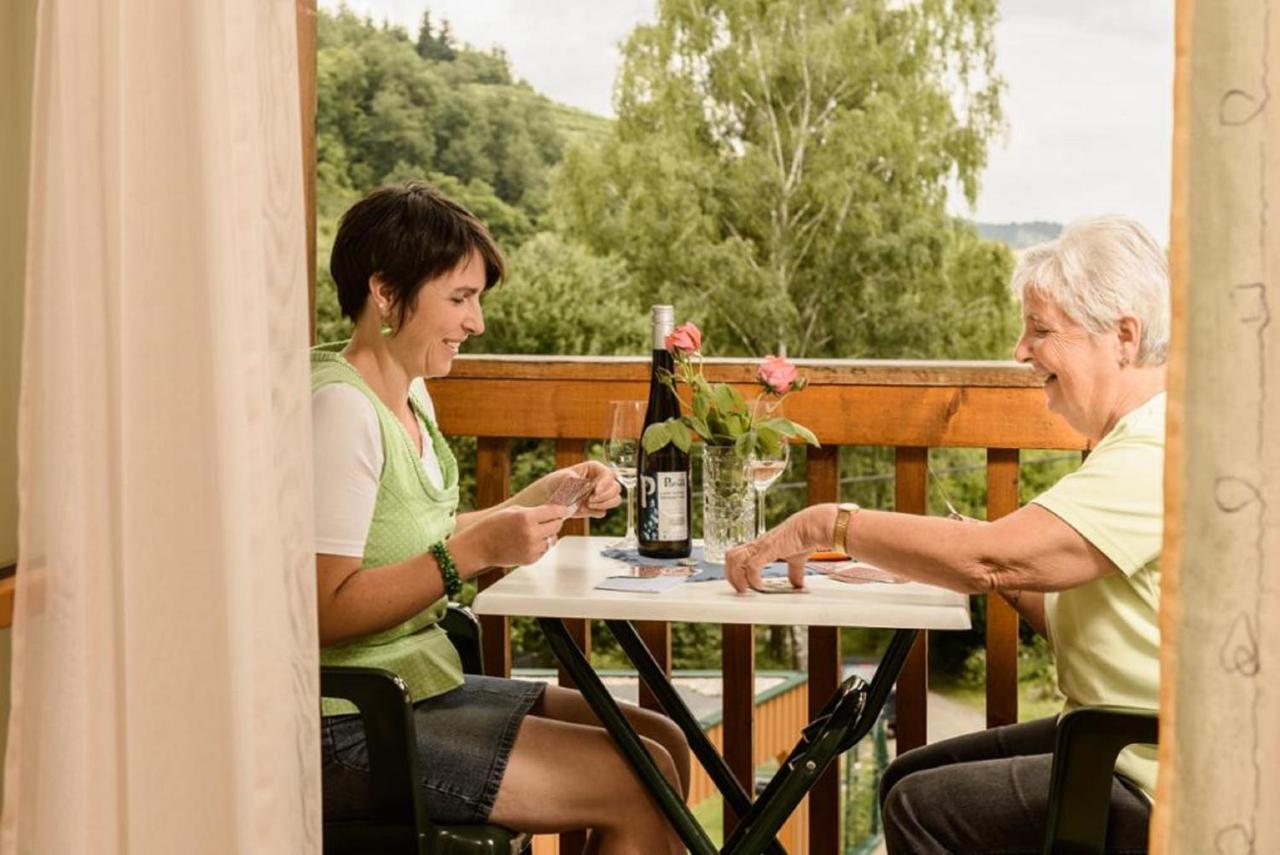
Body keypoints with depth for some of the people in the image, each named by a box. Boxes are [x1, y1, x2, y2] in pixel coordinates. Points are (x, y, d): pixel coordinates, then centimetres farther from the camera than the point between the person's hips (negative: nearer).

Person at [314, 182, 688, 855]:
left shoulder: (409, 395, 11)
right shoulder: (339, 406, -18)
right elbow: (327, 611, -24)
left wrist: (539, 499, 5)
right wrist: (477, 551, -25)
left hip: (422, 686, 10)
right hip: (351, 728, -9)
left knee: (663, 742, 7)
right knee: (637, 782, -13)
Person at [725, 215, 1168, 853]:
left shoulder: (1156, 457, -21)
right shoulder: (1137, 442, 14)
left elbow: (991, 558, -30)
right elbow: (1073, 621, 15)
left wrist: (829, 524, -20)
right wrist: (1002, 575, -2)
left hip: (1161, 786, -10)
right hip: (1114, 741, 10)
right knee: (908, 777, 11)